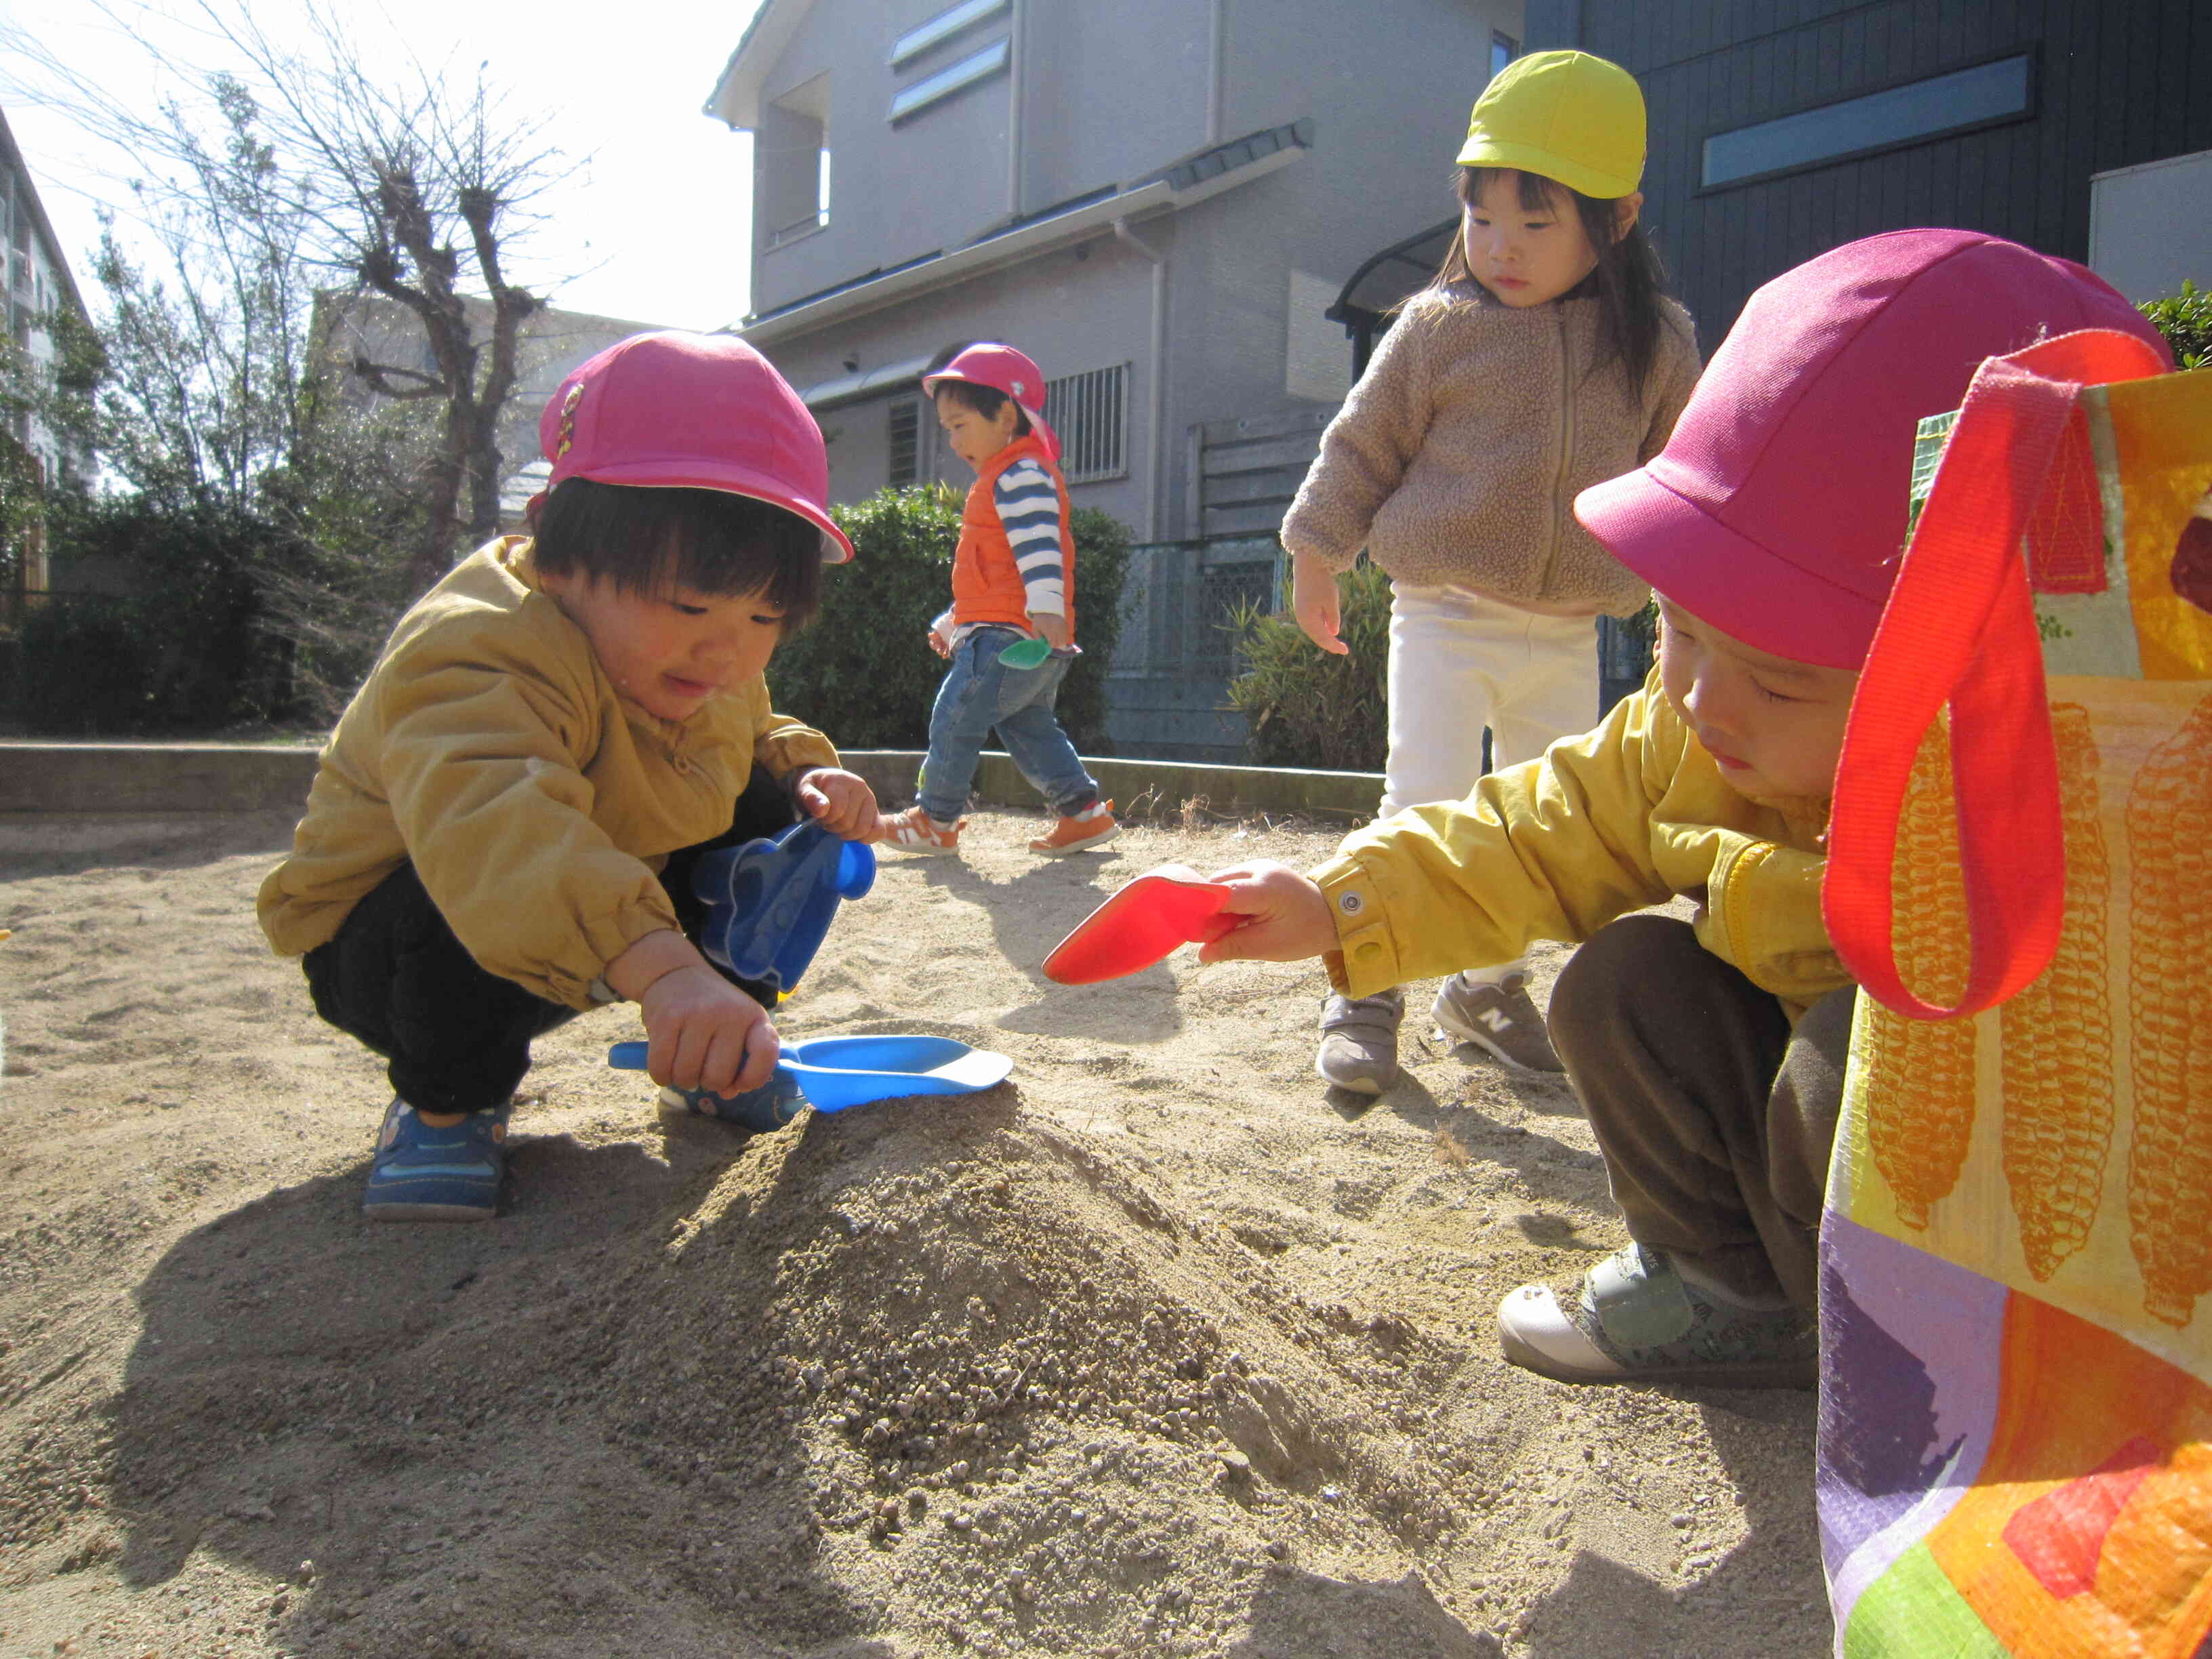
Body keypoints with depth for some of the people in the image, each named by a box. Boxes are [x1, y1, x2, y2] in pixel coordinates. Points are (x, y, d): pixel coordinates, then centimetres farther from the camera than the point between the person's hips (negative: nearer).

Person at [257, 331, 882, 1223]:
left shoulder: (716, 668, -7)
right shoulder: (486, 649, -37)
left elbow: (754, 734, 16)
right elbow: (487, 817, -58)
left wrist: (806, 771, -9)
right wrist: (663, 965, -73)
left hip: (599, 925, 7)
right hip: (385, 941, -7)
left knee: (771, 812, -7)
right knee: (476, 911, -41)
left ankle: (711, 1049, 11)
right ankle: (447, 1099, -9)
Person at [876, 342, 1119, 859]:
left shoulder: (1021, 473, -9)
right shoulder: (1003, 479, 25)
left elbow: (1039, 544, -26)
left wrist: (1045, 606, -38)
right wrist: (953, 623, 36)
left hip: (1008, 636, -11)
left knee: (955, 718, -4)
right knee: (1029, 726, 14)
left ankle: (935, 820, 4)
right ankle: (1083, 812, 11)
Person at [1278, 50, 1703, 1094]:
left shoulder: (1656, 345, 4)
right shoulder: (1438, 327, -4)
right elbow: (1364, 443, 3)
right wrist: (1317, 555, 2)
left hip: (1567, 631, 4)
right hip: (1445, 615, -3)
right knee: (1425, 805, -11)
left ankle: (1487, 987, 28)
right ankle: (1370, 991, 4)